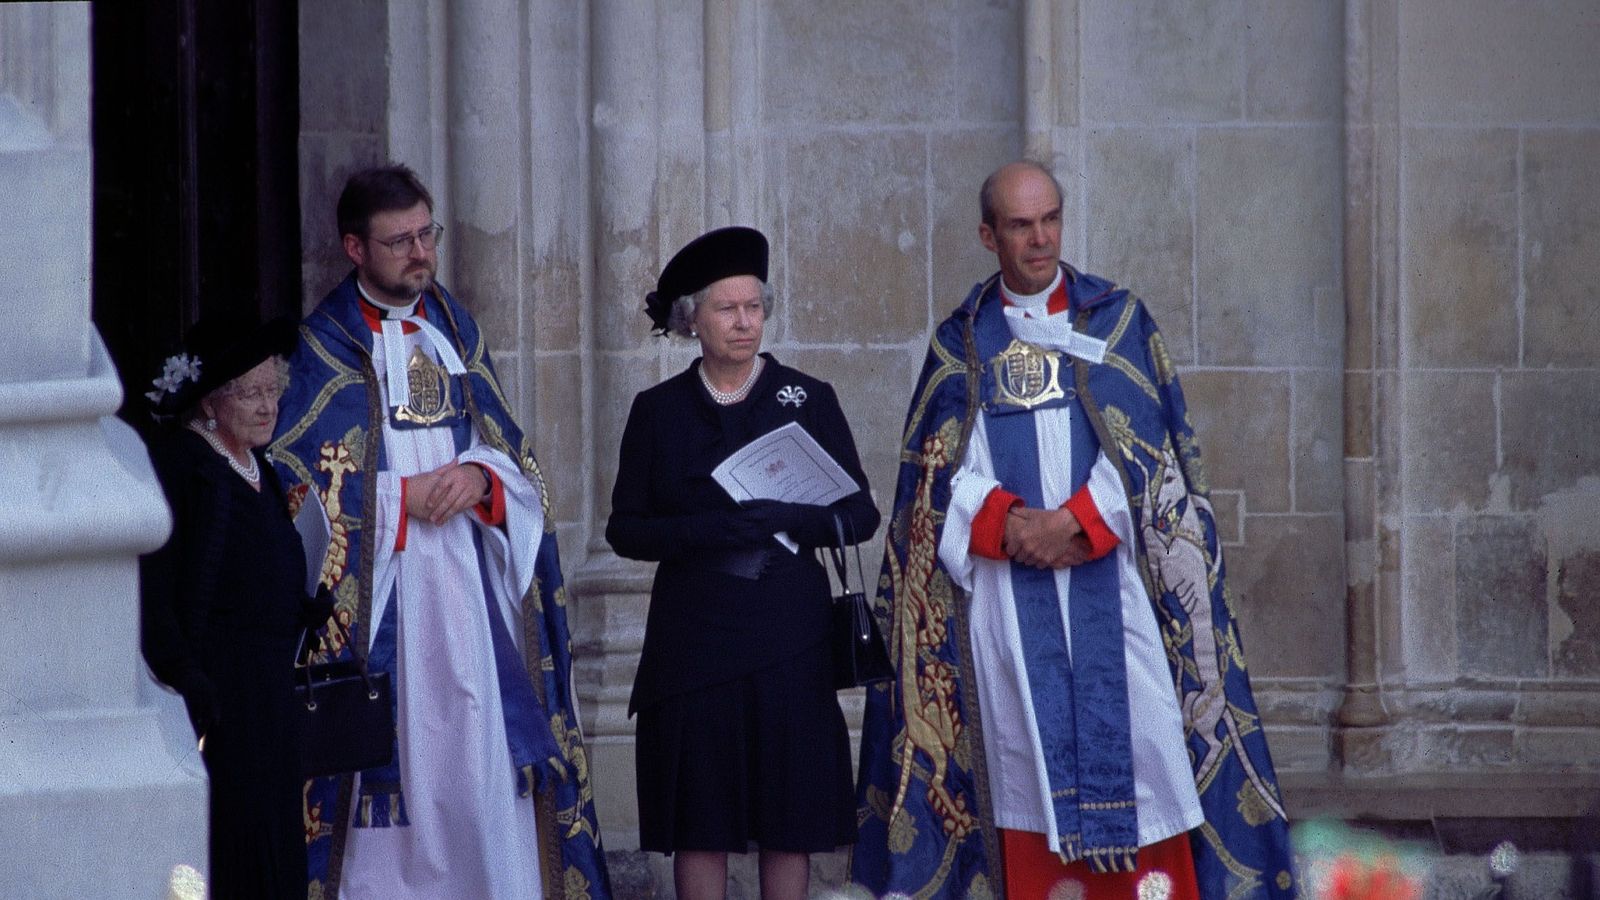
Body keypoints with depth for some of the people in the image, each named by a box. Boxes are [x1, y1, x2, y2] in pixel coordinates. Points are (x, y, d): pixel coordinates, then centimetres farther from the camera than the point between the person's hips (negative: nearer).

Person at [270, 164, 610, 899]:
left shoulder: (454, 328, 14)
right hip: (377, 590, -4)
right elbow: (299, 480, -6)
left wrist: (479, 479, -8)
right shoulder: (325, 346, -1)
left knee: (481, 748, 0)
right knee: (390, 751, -8)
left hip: (469, 584, 5)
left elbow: (511, 453, 14)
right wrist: (406, 498, -10)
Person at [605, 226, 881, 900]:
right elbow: (625, 529, 4)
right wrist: (706, 530, -15)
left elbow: (859, 514, 4)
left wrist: (786, 518, -15)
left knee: (790, 818, 0)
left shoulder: (808, 400, 6)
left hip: (789, 635, 0)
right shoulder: (659, 410, 7)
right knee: (699, 819, -1)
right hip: (694, 636, 0)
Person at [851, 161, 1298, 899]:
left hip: (1108, 578, -1)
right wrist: (1005, 524, -14)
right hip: (1004, 585, 1)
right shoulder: (961, 341, 11)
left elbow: (1143, 444, 0)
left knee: (1136, 734, -8)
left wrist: (1076, 522, -14)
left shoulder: (1118, 321, 8)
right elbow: (941, 465, 4)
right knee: (1027, 755, -3)